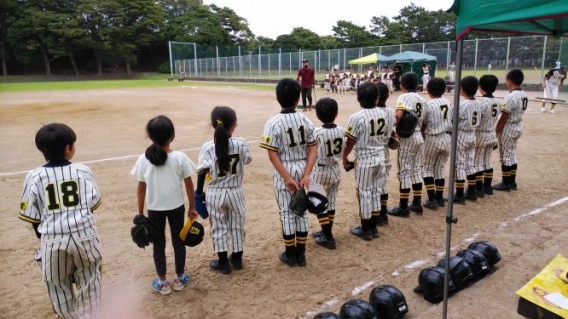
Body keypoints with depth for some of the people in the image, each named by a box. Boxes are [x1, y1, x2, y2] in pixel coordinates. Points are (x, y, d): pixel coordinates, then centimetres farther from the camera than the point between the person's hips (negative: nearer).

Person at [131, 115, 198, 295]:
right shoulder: (180, 157, -12)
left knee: (158, 244, 14)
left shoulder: (143, 160, -10)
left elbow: (141, 189, -5)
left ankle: (162, 283, 24)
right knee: (178, 242, 16)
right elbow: (189, 185, -6)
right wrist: (192, 208, 6)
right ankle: (179, 279, 30)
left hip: (154, 209, 1)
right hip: (176, 207, 0)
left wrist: (140, 213, 6)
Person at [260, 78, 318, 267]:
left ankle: (290, 255, 20)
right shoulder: (305, 120, -1)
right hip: (302, 169, 4)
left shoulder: (273, 123, -12)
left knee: (287, 213, 8)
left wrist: (287, 178, -13)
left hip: (284, 171, -3)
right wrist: (306, 175, -9)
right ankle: (300, 254, 23)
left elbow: (273, 155, -16)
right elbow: (313, 149, -5)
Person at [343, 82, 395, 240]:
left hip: (364, 159, -5)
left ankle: (365, 230, 16)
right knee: (376, 193, 15)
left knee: (364, 194, 6)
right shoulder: (385, 114, -1)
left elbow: (350, 141, -12)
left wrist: (344, 158, 3)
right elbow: (387, 137, 9)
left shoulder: (357, 117, -17)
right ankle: (373, 228, 26)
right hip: (380, 158, 5)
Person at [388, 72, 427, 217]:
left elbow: (398, 115, -28)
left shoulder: (404, 97, -11)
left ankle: (403, 207, 3)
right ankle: (417, 204, 23)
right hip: (419, 136, 8)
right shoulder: (422, 99, 11)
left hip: (407, 137, -8)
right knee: (416, 170, 15)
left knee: (405, 171, -2)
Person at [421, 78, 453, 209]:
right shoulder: (449, 103, 4)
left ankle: (432, 199, 2)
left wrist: (422, 136, 8)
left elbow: (423, 124, -9)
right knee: (440, 168, 16)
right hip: (447, 138, 5)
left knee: (427, 169, 7)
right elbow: (453, 122, 8)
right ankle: (439, 198, 20)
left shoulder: (428, 104, -13)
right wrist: (449, 136, 19)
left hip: (432, 139, -5)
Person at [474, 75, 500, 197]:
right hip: (492, 135, 8)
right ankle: (487, 187, 25)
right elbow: (496, 119, 10)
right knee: (488, 161, 16)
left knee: (478, 162, 2)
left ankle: (479, 189, 7)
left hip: (481, 136, -7)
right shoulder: (497, 102, 4)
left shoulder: (482, 102, -19)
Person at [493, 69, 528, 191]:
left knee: (505, 156, 1)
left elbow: (503, 118, -20)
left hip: (508, 128, -9)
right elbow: (517, 113, 10)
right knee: (512, 155, 16)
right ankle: (512, 182, 24)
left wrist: (495, 132, -12)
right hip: (518, 127, 9)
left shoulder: (511, 96, -21)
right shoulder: (524, 95, 5)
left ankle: (506, 183, 8)